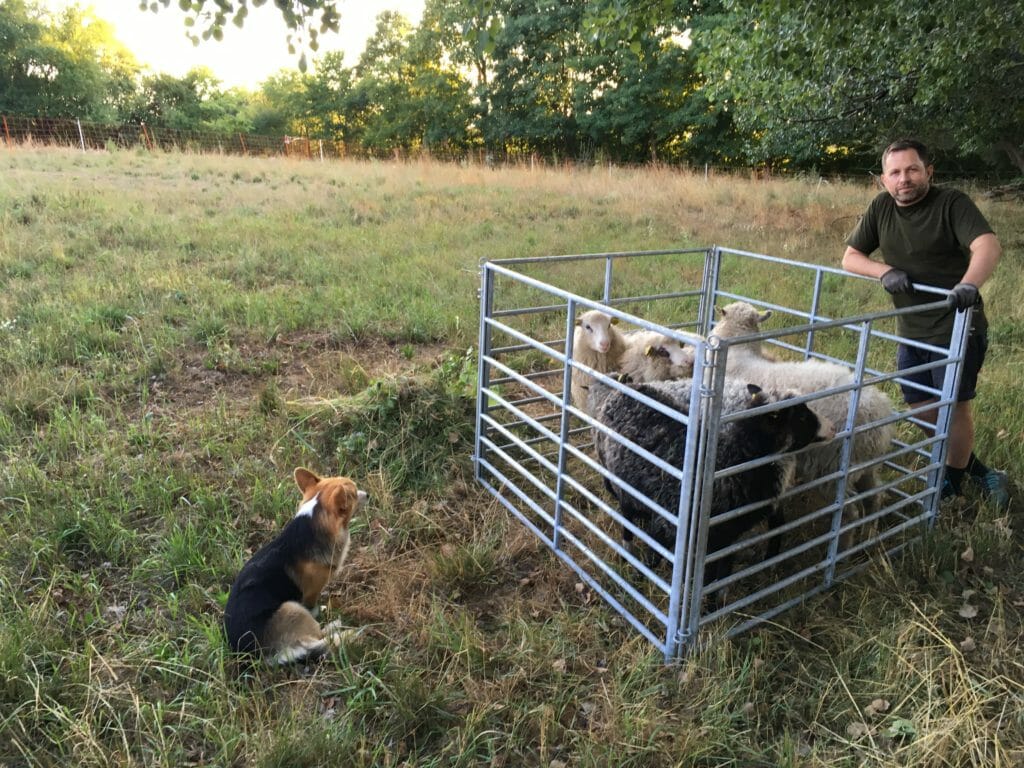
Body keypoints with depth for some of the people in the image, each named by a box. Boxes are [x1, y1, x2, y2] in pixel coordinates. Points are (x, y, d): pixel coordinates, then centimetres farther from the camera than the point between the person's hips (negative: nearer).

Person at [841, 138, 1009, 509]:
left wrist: (969, 284, -48)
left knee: (955, 406, 3)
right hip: (911, 330, 6)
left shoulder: (951, 203, -14)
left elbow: (989, 246, -28)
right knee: (922, 408, 13)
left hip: (957, 328, -6)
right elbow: (850, 258, 4)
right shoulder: (881, 207, 1)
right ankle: (974, 469, 35)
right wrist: (885, 271, -16)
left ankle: (952, 484, 24)